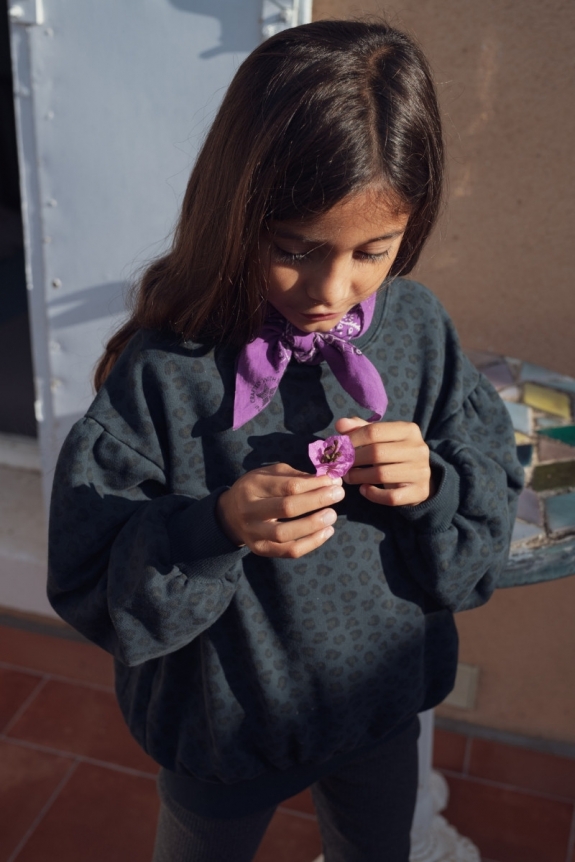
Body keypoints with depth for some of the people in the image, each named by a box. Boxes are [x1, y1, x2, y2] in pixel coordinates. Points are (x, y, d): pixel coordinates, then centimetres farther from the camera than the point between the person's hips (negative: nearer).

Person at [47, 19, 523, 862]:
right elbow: (89, 585, -20)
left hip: (386, 703, 3)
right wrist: (216, 531, -36)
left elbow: (492, 513, -5)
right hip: (222, 721, -2)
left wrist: (433, 487, -26)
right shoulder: (163, 372, -26)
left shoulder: (418, 328, -14)